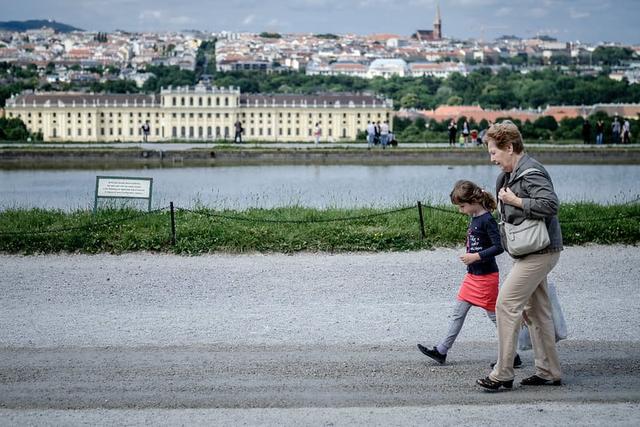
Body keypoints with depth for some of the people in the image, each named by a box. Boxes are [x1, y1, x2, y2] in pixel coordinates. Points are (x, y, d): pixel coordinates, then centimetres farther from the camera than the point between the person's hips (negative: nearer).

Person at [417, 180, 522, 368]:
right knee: (458, 312, 10)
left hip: (486, 276, -9)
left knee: (495, 315, -2)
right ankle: (441, 351, 15)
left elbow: (499, 247, -24)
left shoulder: (487, 220, -18)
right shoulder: (474, 218, 9)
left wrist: (475, 256, -24)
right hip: (472, 275, 9)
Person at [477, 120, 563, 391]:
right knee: (536, 310, 13)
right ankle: (549, 372, 20)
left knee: (506, 304, -12)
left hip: (540, 252, -11)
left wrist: (514, 201, -21)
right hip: (533, 251, 11)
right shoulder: (511, 174, 15)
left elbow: (550, 204, -28)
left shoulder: (531, 173, -16)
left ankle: (503, 374, -8)